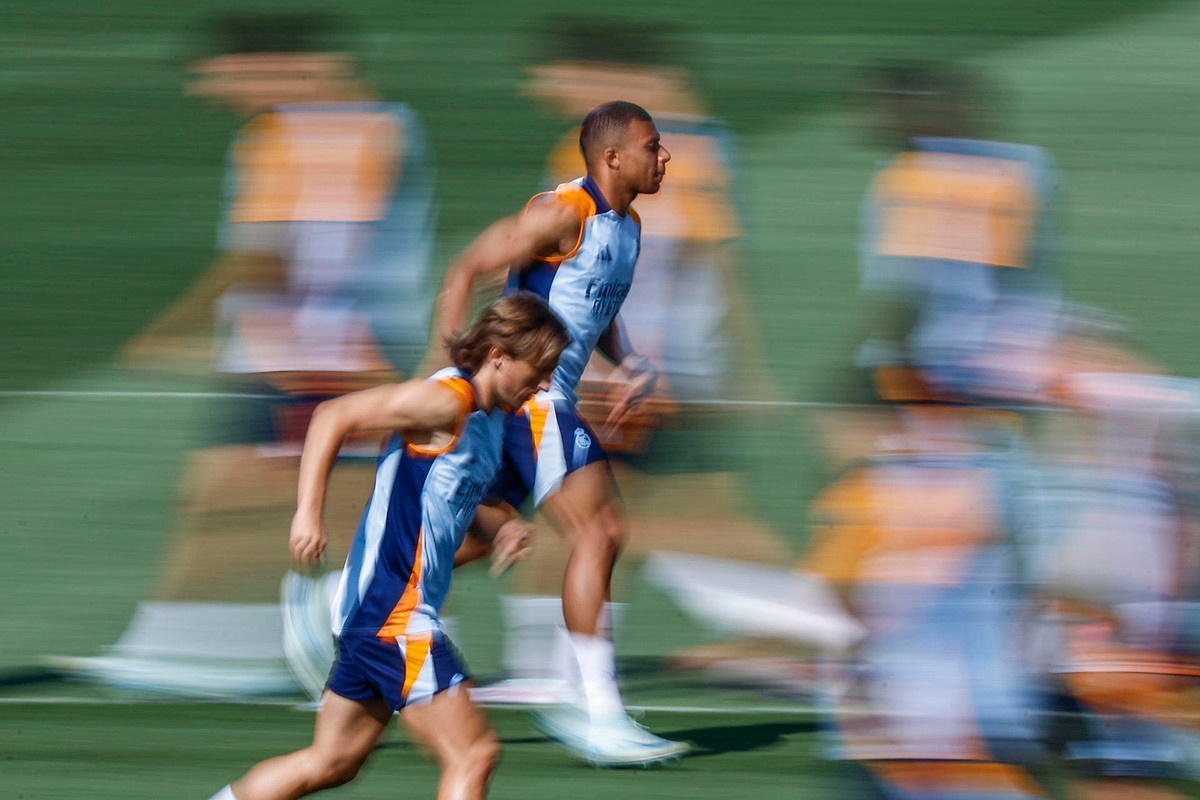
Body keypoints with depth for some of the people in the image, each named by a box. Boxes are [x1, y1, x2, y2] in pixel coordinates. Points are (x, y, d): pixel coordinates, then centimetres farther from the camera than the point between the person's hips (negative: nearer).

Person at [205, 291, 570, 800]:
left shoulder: (489, 418, 14)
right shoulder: (446, 401, -15)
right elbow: (334, 415, -17)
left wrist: (492, 529, 9)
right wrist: (308, 512, -25)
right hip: (392, 611, -10)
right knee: (473, 755, -11)